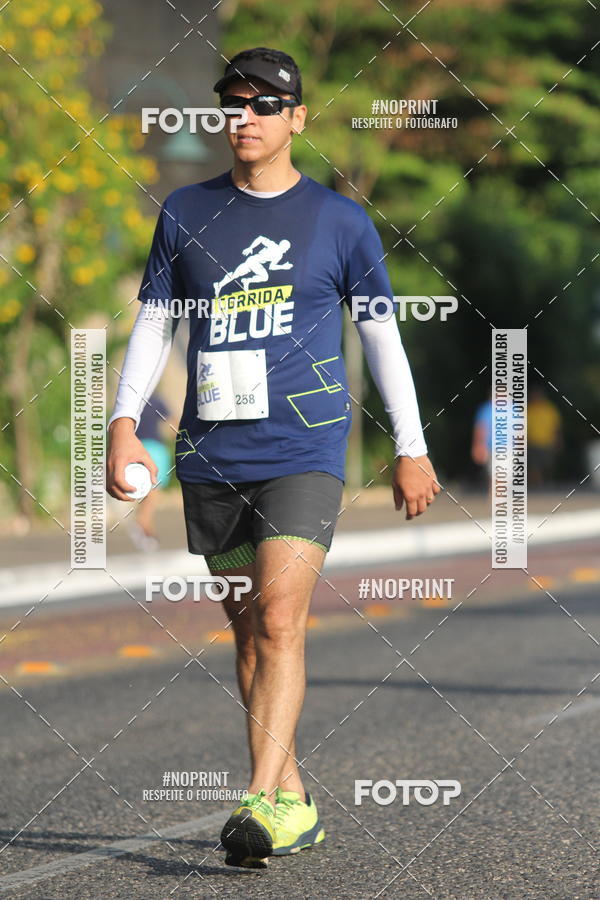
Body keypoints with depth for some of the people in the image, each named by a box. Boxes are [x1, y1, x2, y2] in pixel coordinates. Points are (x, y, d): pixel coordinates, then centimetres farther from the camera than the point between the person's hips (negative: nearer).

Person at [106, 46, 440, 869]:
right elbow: (154, 323, 13)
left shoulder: (340, 221, 4)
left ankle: (263, 801, -22)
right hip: (211, 457, 4)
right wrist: (125, 421, 0)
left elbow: (382, 335, 9)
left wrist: (411, 448, 9)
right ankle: (293, 801, 16)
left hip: (304, 452, -3)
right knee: (248, 628, 7)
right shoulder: (186, 214, 10)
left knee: (280, 620, -17)